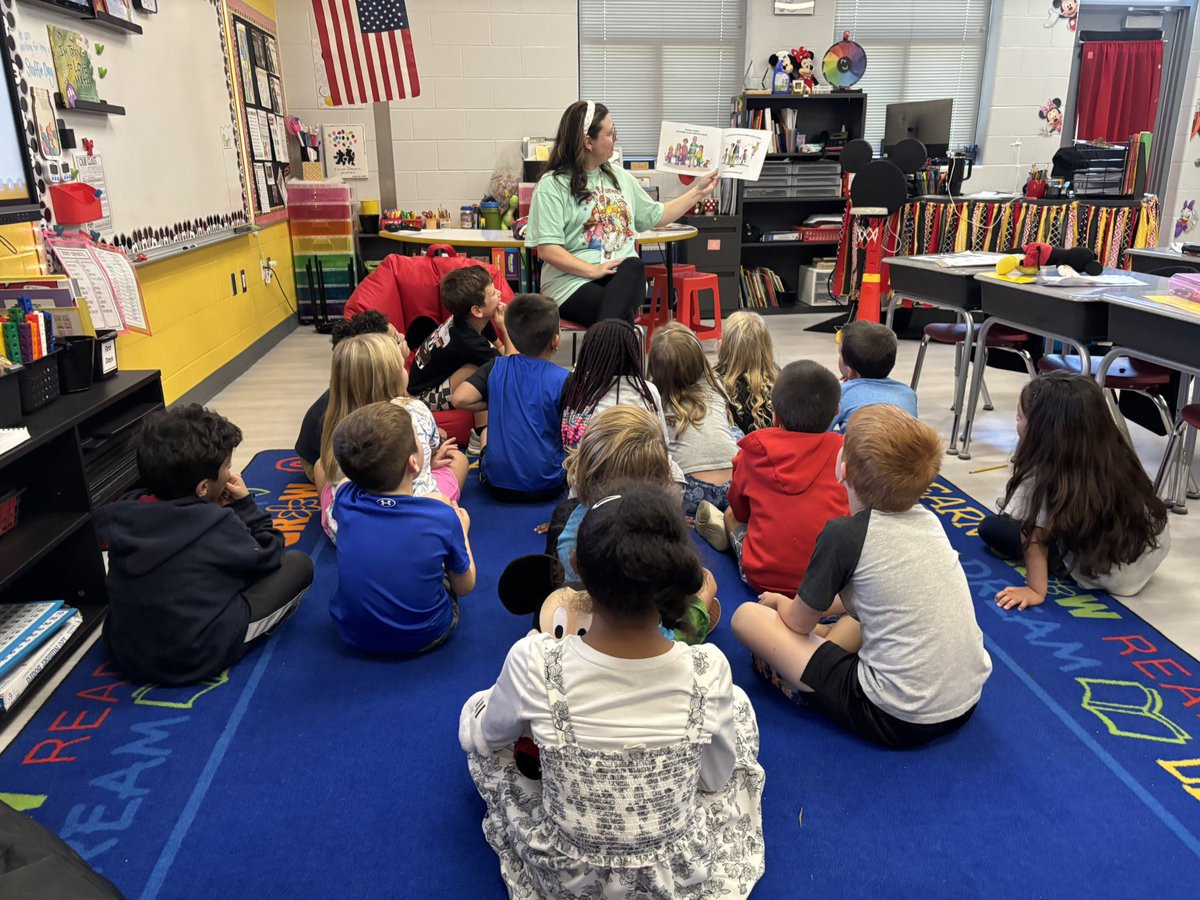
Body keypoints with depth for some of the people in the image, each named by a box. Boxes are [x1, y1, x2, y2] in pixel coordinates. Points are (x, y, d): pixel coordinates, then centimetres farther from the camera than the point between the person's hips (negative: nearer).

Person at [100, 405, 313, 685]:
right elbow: (269, 557, -2)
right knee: (298, 564, 1)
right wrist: (245, 504, 2)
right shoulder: (218, 526, -20)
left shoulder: (123, 513, -5)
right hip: (197, 658, -6)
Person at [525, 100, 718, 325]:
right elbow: (547, 249, -9)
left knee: (633, 267, -34)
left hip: (626, 275, 5)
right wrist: (593, 270, -17)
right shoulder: (552, 186, 0)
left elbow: (656, 215, 32)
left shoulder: (620, 177, 22)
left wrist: (698, 191, 30)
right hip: (574, 282, -5)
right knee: (621, 314, -36)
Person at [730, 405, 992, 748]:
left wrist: (781, 603, 21)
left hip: (898, 720, -7)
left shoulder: (843, 535, -17)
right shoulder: (928, 520, 3)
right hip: (967, 703, 8)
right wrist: (796, 605, 24)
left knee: (746, 616, -6)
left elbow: (799, 622, -1)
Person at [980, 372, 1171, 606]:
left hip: (1108, 576, -6)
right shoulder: (1112, 453, -9)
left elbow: (1034, 538, -21)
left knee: (991, 527, 0)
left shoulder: (1043, 476, -26)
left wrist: (1036, 591, -14)